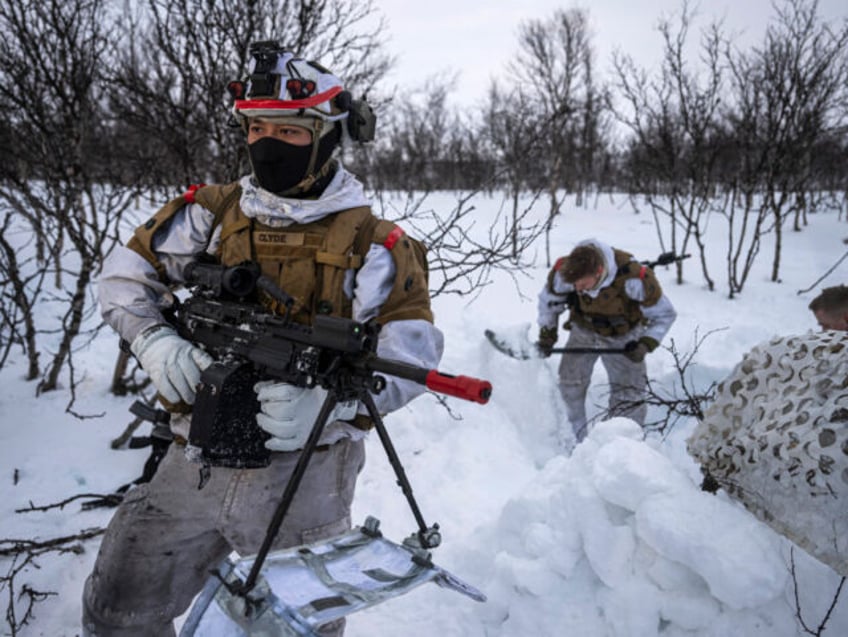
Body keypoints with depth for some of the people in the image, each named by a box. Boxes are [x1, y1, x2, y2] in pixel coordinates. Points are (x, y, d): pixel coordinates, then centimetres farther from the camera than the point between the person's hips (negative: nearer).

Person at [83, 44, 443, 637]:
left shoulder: (369, 242, -5)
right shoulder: (211, 214, 4)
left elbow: (413, 346, -12)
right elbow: (127, 274, 11)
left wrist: (327, 398, -28)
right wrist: (156, 343, -9)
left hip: (303, 470, -2)